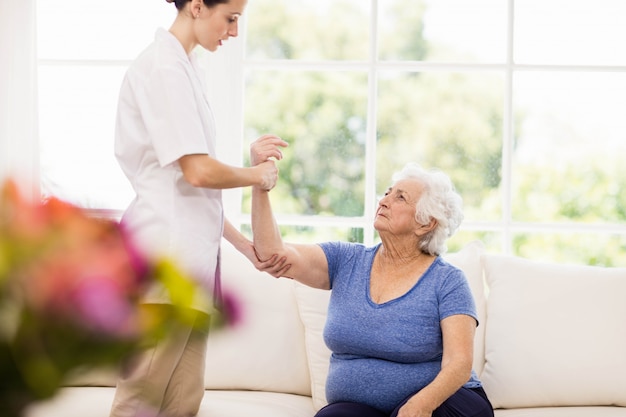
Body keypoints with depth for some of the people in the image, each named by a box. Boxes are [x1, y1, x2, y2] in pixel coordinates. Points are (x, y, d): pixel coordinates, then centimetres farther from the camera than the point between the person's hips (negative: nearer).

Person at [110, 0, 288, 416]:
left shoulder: (183, 67, 18)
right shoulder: (165, 66, -11)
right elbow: (198, 171, -18)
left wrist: (241, 241, 18)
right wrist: (257, 174, 0)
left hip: (188, 249, 10)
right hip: (165, 246, -10)